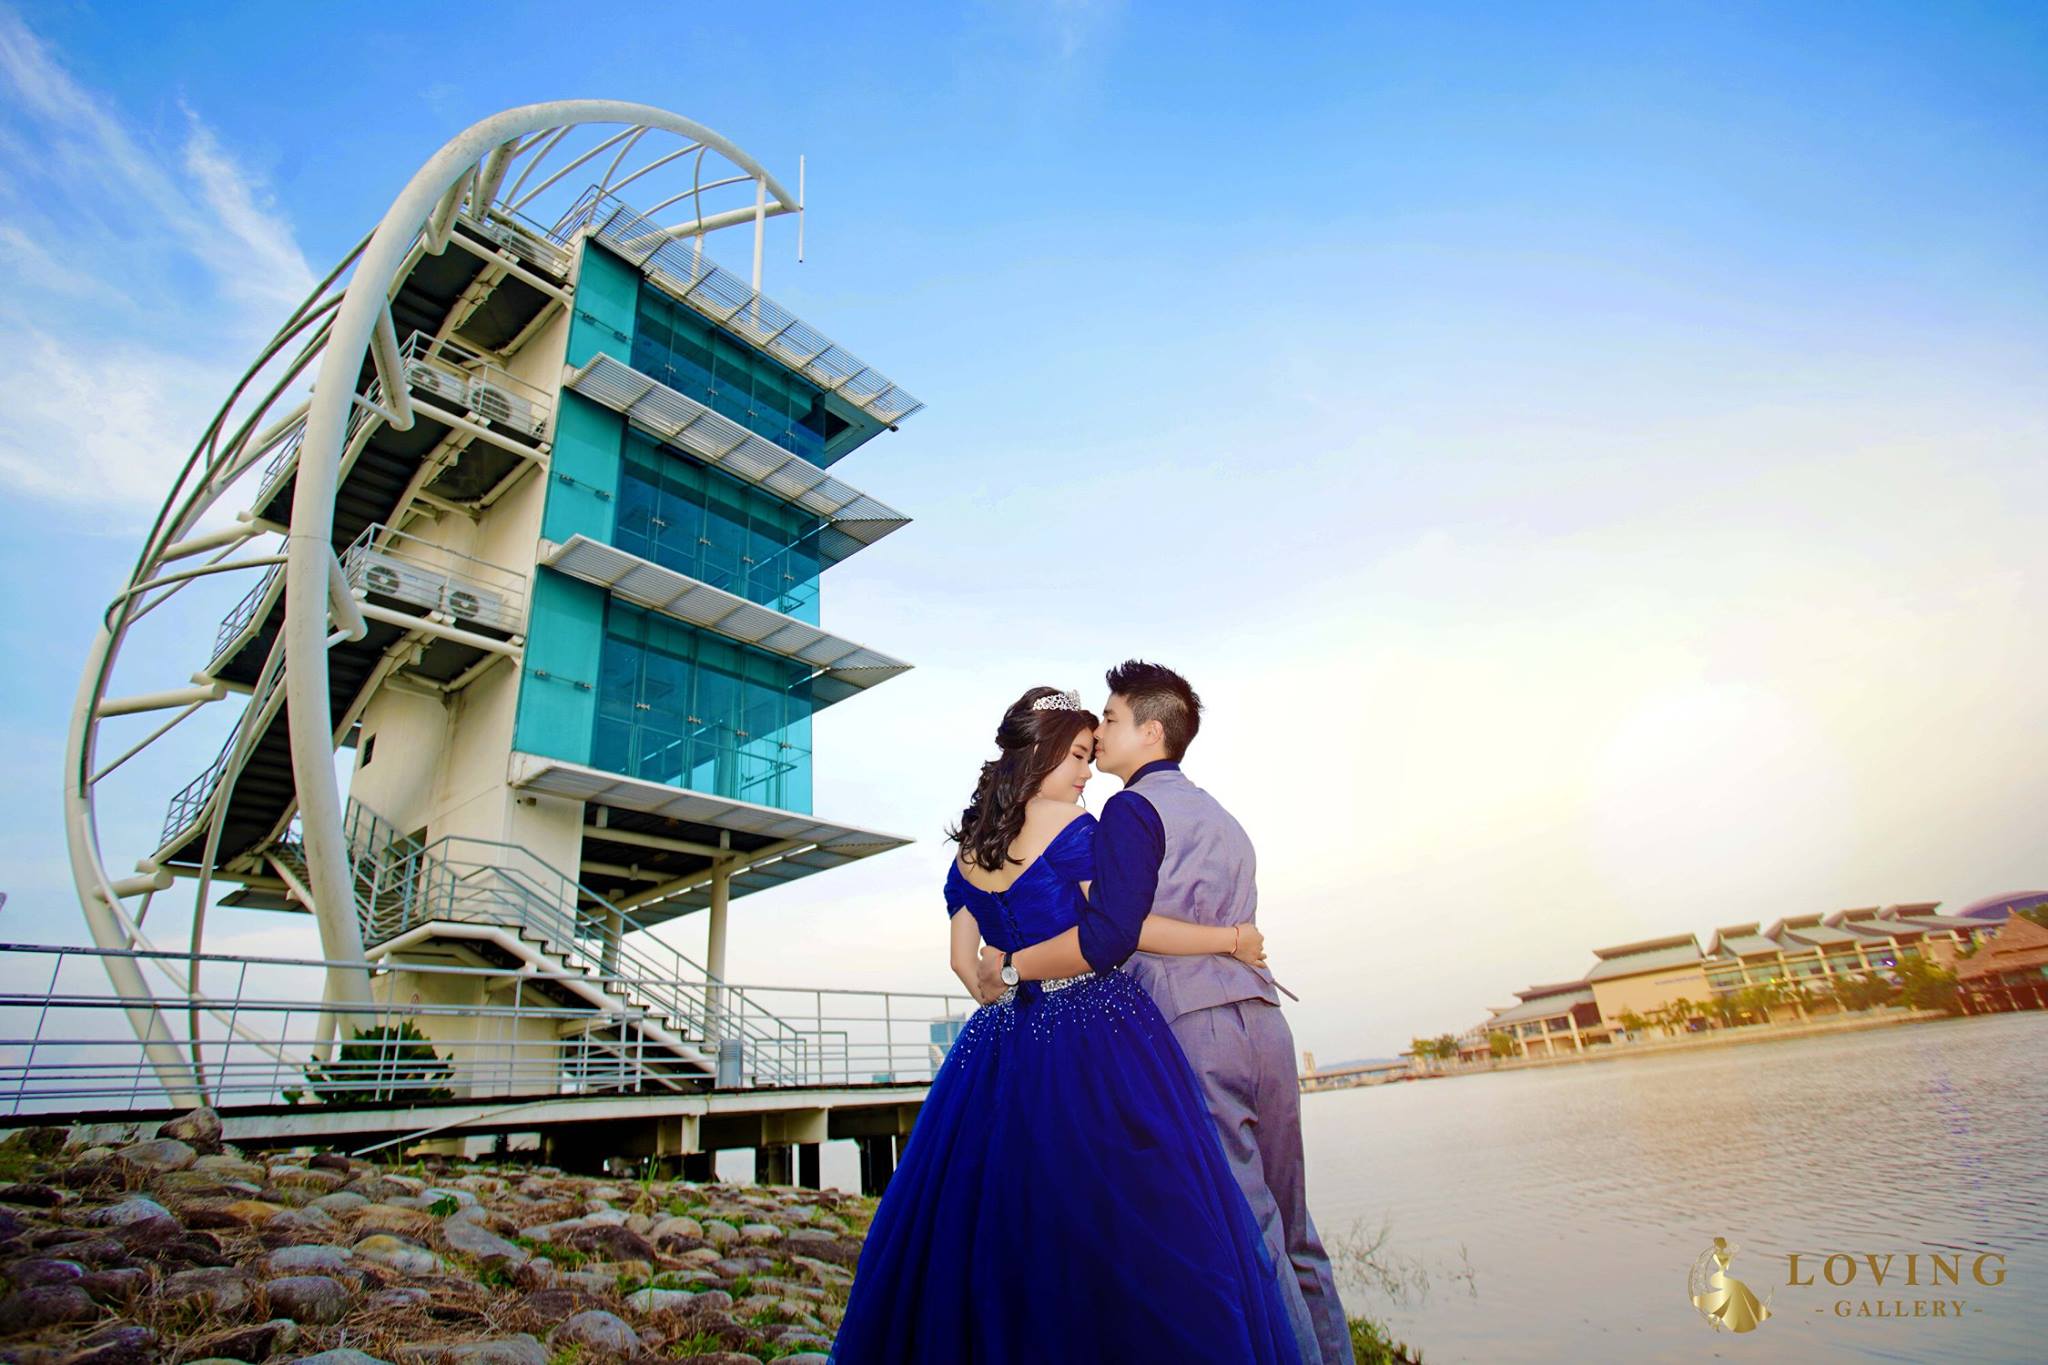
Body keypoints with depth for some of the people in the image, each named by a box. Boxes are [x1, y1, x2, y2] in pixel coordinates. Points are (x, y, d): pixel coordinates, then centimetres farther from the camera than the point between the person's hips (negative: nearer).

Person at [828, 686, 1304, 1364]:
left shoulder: (968, 850, 10)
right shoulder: (1069, 825, -10)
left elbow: (964, 958, 13)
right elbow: (1126, 926, -13)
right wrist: (1232, 938, -3)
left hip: (1005, 1043, 7)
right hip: (1097, 1034, -7)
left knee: (997, 1224, 15)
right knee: (1126, 1224, 1)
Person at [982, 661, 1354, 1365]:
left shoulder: (1133, 809, -5)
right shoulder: (1220, 816, 22)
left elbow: (1106, 938, -16)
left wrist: (1007, 965, -5)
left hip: (1198, 1028, -9)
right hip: (1266, 1021, 9)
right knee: (1291, 1232, 15)